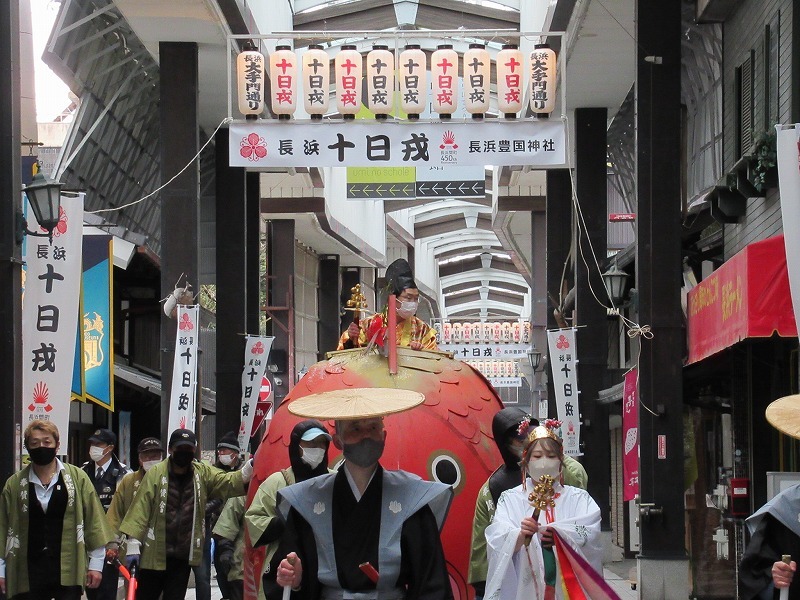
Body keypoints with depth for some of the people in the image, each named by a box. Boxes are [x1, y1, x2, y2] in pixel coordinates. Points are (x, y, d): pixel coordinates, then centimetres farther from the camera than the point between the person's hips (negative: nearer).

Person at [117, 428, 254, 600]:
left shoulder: (203, 473, 5)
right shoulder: (155, 474, -7)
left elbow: (228, 482, -6)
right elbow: (141, 509, -10)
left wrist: (251, 466, -25)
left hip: (184, 555, 3)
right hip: (154, 553, -3)